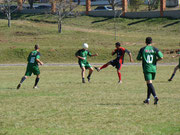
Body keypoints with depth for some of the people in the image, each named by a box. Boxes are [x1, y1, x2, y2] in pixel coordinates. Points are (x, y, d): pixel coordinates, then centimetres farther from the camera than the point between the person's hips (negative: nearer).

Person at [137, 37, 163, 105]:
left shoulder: (142, 49, 0)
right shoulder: (155, 49, 3)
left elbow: (138, 58, 7)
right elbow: (161, 57, -7)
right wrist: (155, 60, 11)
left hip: (146, 69, -3)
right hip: (153, 69, 3)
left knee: (149, 83, -11)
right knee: (149, 84, 17)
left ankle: (155, 97, -31)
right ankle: (148, 99, 22)